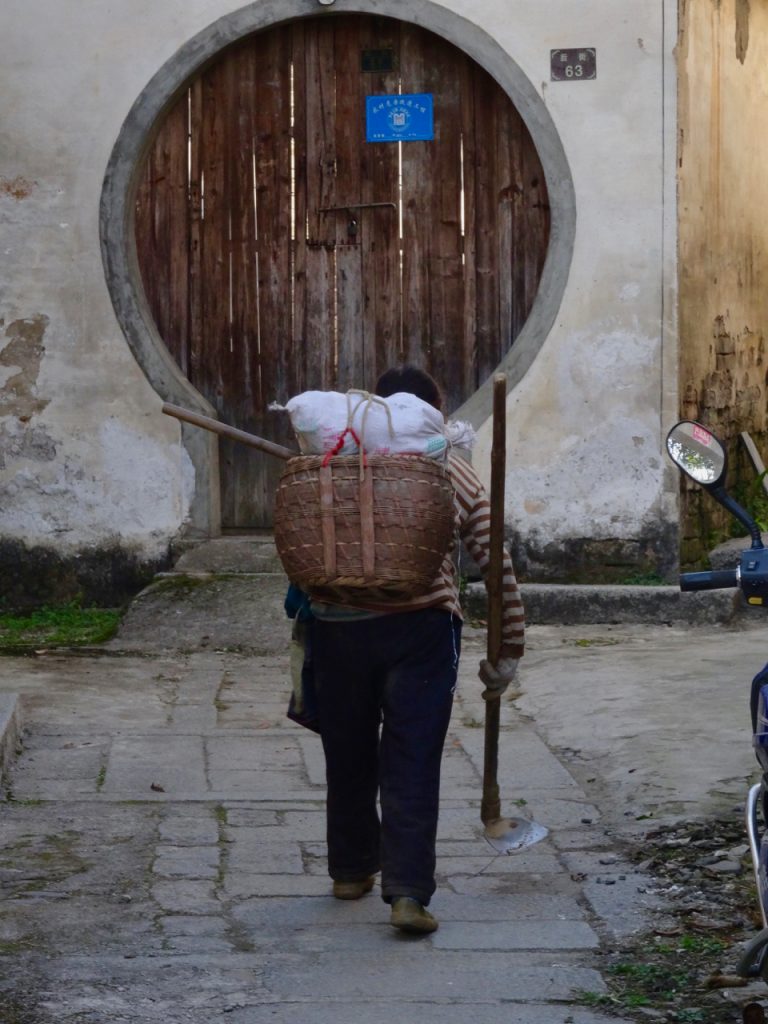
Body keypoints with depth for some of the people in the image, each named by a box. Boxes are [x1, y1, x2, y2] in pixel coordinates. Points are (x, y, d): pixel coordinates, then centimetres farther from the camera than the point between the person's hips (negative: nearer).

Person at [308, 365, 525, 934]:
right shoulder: (456, 473, 12)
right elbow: (497, 565, 11)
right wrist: (508, 652, 16)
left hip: (338, 624, 1)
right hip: (420, 626, -1)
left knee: (348, 752, 17)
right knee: (412, 763, 0)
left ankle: (351, 870, 32)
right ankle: (408, 892, -8)